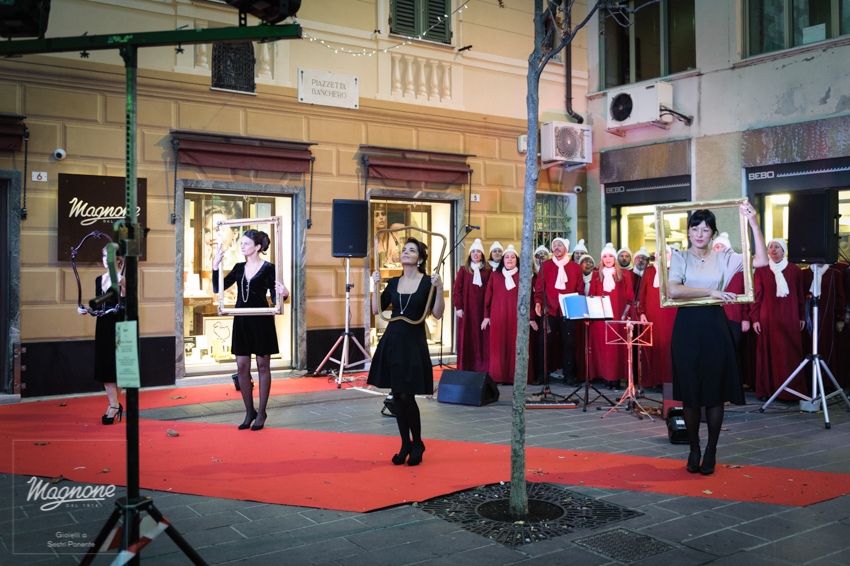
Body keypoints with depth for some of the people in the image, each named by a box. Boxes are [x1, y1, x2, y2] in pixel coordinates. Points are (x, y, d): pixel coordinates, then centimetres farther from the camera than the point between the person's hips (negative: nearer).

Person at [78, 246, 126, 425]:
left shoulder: (123, 279, -9)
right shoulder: (99, 279, 11)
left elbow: (126, 306, -19)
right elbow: (99, 307, 17)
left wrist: (123, 287, -33)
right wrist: (86, 310, 0)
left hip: (117, 327, -7)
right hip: (102, 327, 7)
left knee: (115, 366, -1)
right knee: (104, 367, 6)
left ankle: (114, 406, 11)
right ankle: (115, 405, 15)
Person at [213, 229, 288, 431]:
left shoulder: (269, 268, -5)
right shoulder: (239, 268, 9)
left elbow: (275, 298, -3)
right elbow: (218, 288, 8)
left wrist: (283, 294, -25)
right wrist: (216, 265, -2)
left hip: (261, 321, -5)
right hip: (241, 321, 5)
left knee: (263, 366, 4)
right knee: (242, 367, 5)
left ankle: (261, 413, 13)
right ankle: (249, 412, 17)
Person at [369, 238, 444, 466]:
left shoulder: (427, 282, -4)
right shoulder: (393, 283, 9)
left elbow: (437, 314, -10)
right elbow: (377, 310, 8)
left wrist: (439, 289, -20)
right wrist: (376, 285, 2)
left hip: (413, 342, -5)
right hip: (392, 341, 5)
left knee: (407, 395, -7)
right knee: (396, 395, 7)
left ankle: (417, 444, 13)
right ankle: (405, 445, 20)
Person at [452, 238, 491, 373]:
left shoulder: (488, 270, 6)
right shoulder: (463, 269, 6)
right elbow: (457, 289, 2)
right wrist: (458, 307, -5)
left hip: (483, 309, 0)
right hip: (467, 309, 0)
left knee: (483, 338, -1)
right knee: (467, 338, 1)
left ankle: (482, 369, 4)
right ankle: (466, 369, 5)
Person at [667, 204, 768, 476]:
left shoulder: (724, 258, 6)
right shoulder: (680, 258, 2)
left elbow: (761, 261, -8)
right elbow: (673, 290, -15)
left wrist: (753, 223, -14)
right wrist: (711, 292, -19)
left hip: (715, 326, 1)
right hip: (687, 327, -1)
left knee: (715, 391, 4)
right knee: (690, 392, 4)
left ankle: (711, 451, 19)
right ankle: (694, 450, 20)